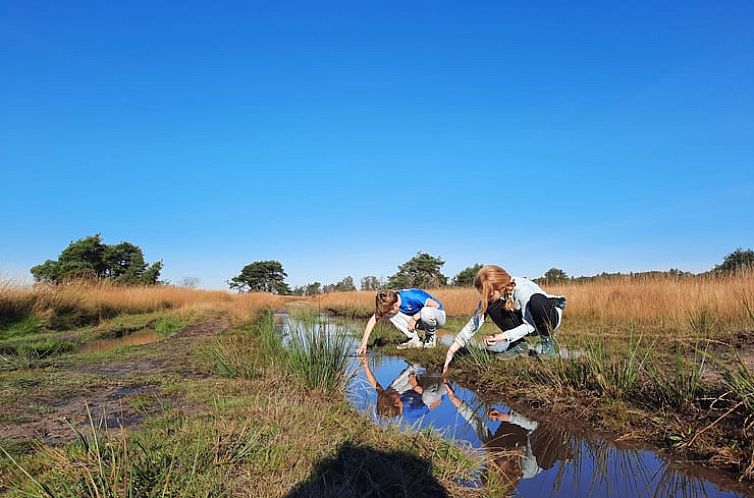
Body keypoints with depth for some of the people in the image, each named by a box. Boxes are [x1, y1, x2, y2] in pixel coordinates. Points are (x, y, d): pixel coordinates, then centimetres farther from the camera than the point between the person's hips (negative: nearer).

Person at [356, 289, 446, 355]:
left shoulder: (411, 297, -33)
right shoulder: (390, 301, -15)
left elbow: (436, 305, -28)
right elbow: (373, 319, -14)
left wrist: (415, 318, -26)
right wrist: (364, 342, -20)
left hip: (437, 315, -6)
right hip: (418, 319, 6)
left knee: (426, 312, -43)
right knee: (390, 314, -15)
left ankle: (431, 338, -11)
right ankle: (415, 340, -4)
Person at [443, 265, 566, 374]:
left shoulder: (522, 289, -34)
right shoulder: (491, 296, -18)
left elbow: (530, 325, -28)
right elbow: (474, 323, -20)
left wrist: (504, 336, -40)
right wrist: (451, 350, -27)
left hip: (550, 315, -5)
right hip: (525, 321, 5)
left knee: (537, 300, -39)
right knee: (493, 308, -23)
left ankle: (547, 342, -13)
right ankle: (520, 344, -5)